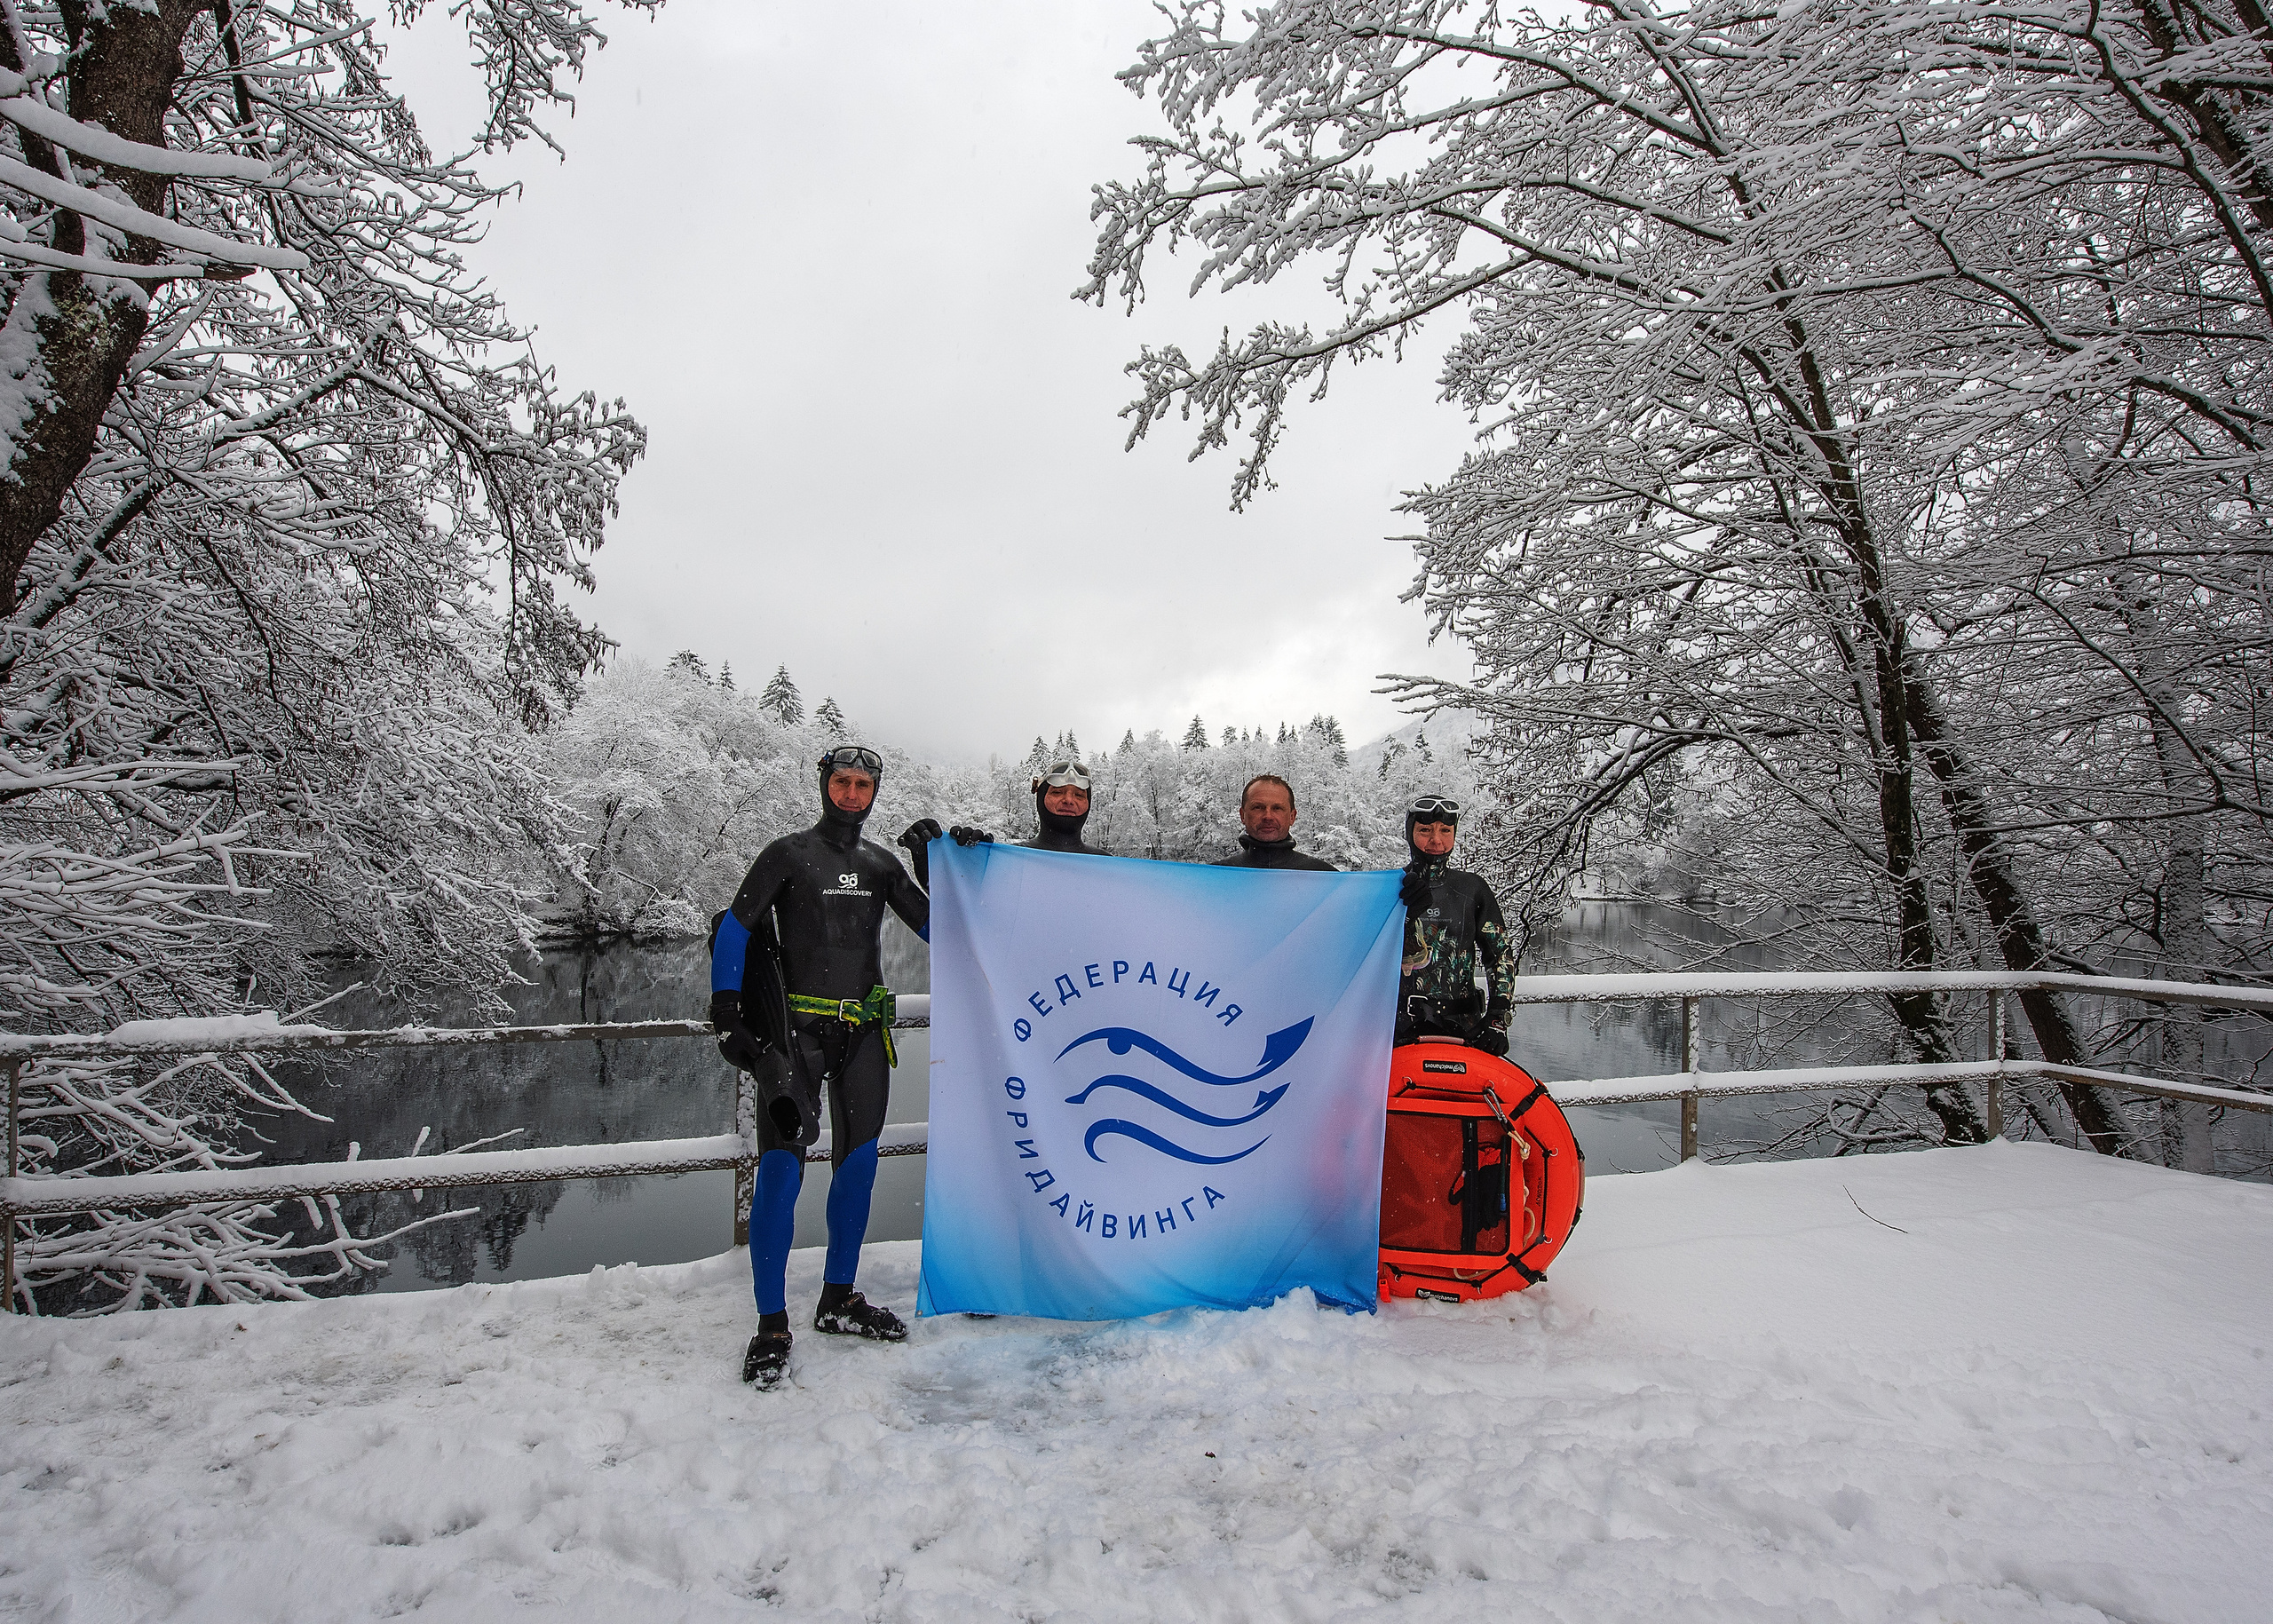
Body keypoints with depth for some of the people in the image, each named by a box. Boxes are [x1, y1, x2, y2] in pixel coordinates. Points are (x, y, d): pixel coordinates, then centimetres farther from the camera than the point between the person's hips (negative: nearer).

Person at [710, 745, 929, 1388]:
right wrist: (728, 1015, -13)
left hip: (865, 1031, 5)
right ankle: (772, 1326, -2)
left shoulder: (882, 865, 12)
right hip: (799, 1031, -5)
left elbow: (932, 926, 13)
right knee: (782, 1165, -12)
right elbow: (734, 930, -4)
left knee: (858, 1160, 9)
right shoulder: (789, 854, 0)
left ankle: (839, 1301, 24)